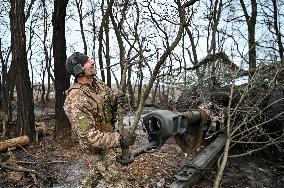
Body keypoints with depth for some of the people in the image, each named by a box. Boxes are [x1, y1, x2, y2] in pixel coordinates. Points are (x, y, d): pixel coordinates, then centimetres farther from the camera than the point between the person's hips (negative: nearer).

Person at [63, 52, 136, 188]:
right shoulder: (75, 100, -31)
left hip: (108, 133, 8)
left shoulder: (97, 82, -5)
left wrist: (116, 101, -15)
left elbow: (110, 98, 10)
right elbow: (88, 136, -33)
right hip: (98, 144, -8)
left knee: (101, 168, 29)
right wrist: (120, 140, -38)